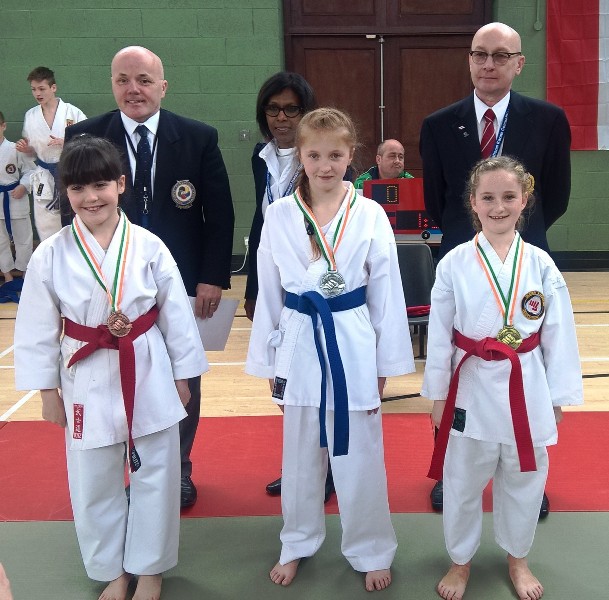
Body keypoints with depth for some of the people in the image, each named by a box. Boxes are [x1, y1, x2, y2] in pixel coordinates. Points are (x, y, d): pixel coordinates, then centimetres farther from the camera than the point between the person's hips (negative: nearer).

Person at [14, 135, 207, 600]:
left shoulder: (148, 246, -8)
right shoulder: (51, 255, -7)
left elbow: (177, 314, -1)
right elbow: (38, 328, 0)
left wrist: (182, 376, 3)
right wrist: (47, 390, 2)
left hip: (149, 376, 0)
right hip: (87, 381, 1)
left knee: (154, 476, 11)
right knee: (94, 484, 13)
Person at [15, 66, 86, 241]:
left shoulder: (72, 112, -6)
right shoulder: (30, 116, 6)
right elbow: (34, 152, 15)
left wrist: (65, 143, -18)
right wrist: (26, 149, -7)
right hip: (44, 179, 4)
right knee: (46, 228, 7)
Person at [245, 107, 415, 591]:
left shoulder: (370, 215, -5)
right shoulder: (279, 215, -2)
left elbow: (386, 294, -1)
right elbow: (269, 293, 4)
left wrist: (385, 365, 0)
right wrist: (268, 362, 6)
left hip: (354, 346, -1)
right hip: (300, 345, 2)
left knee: (359, 457, 9)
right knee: (301, 456, 17)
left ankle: (371, 552, 30)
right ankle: (298, 544, 38)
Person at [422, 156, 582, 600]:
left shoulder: (540, 264, -6)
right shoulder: (454, 264, -8)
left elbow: (559, 334, -1)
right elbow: (439, 334, -3)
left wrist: (558, 397, 1)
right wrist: (438, 395, 0)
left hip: (527, 390, 1)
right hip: (472, 389, -1)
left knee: (524, 481, 17)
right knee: (462, 483, 13)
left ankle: (517, 559, 42)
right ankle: (461, 560, 37)